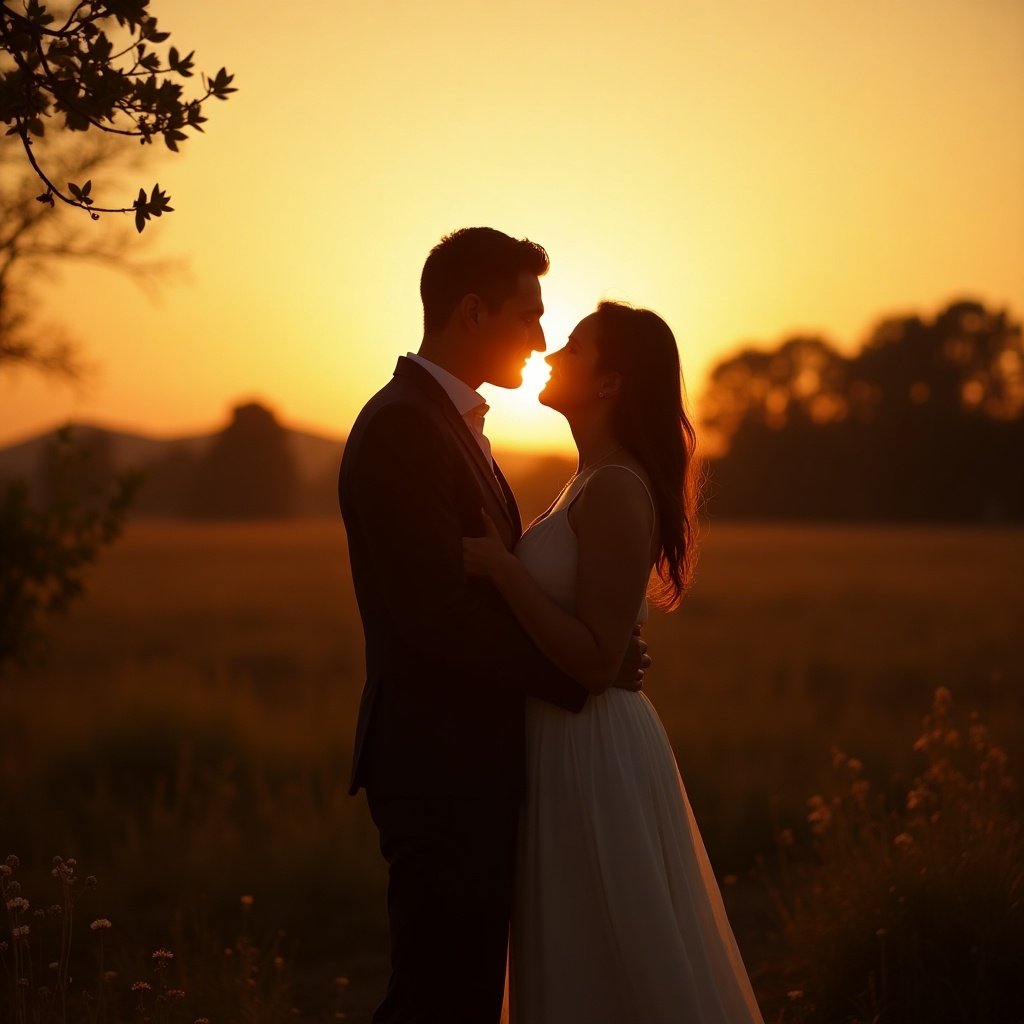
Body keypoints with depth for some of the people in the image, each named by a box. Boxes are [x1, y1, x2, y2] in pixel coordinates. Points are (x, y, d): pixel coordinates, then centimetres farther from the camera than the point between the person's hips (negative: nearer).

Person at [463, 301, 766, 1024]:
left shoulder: (616, 491, -19)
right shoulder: (593, 483, 12)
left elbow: (596, 661, -23)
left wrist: (502, 567, -25)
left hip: (593, 753, -10)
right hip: (573, 744, 10)